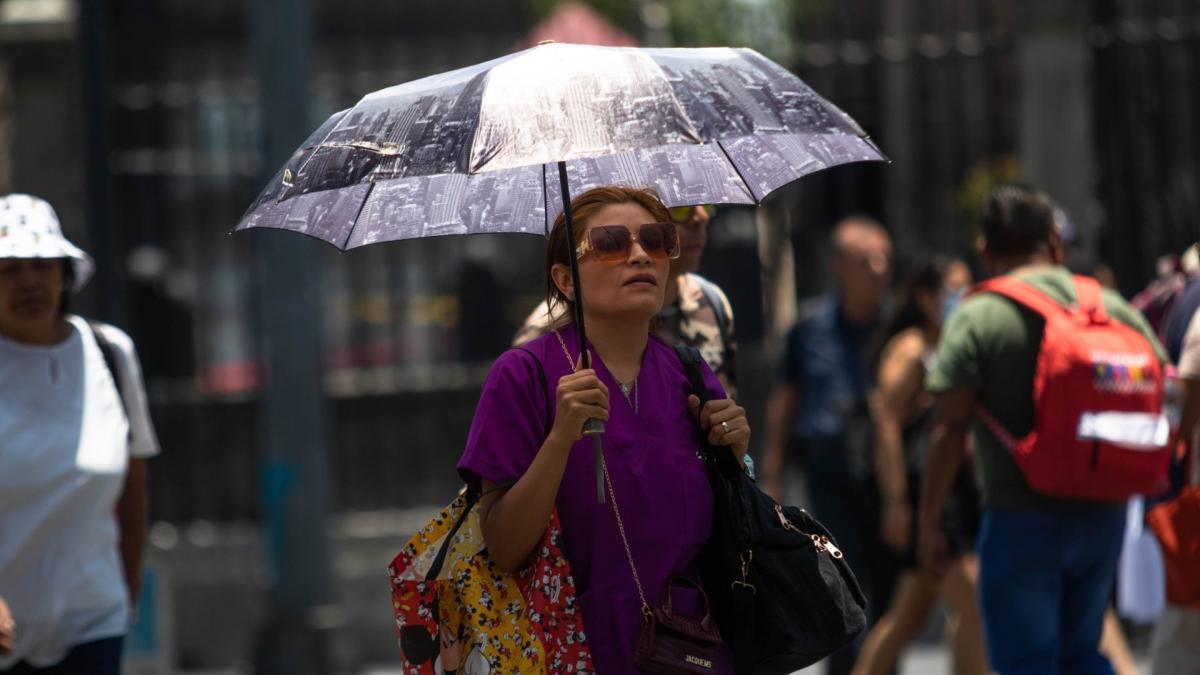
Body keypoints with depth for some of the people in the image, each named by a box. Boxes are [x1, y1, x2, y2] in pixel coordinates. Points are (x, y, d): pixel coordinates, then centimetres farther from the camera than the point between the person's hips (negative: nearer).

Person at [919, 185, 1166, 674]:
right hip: (1103, 517, 5)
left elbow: (950, 427, -13)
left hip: (1022, 521, -5)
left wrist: (929, 521, -8)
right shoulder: (1115, 309, 6)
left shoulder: (978, 318, -8)